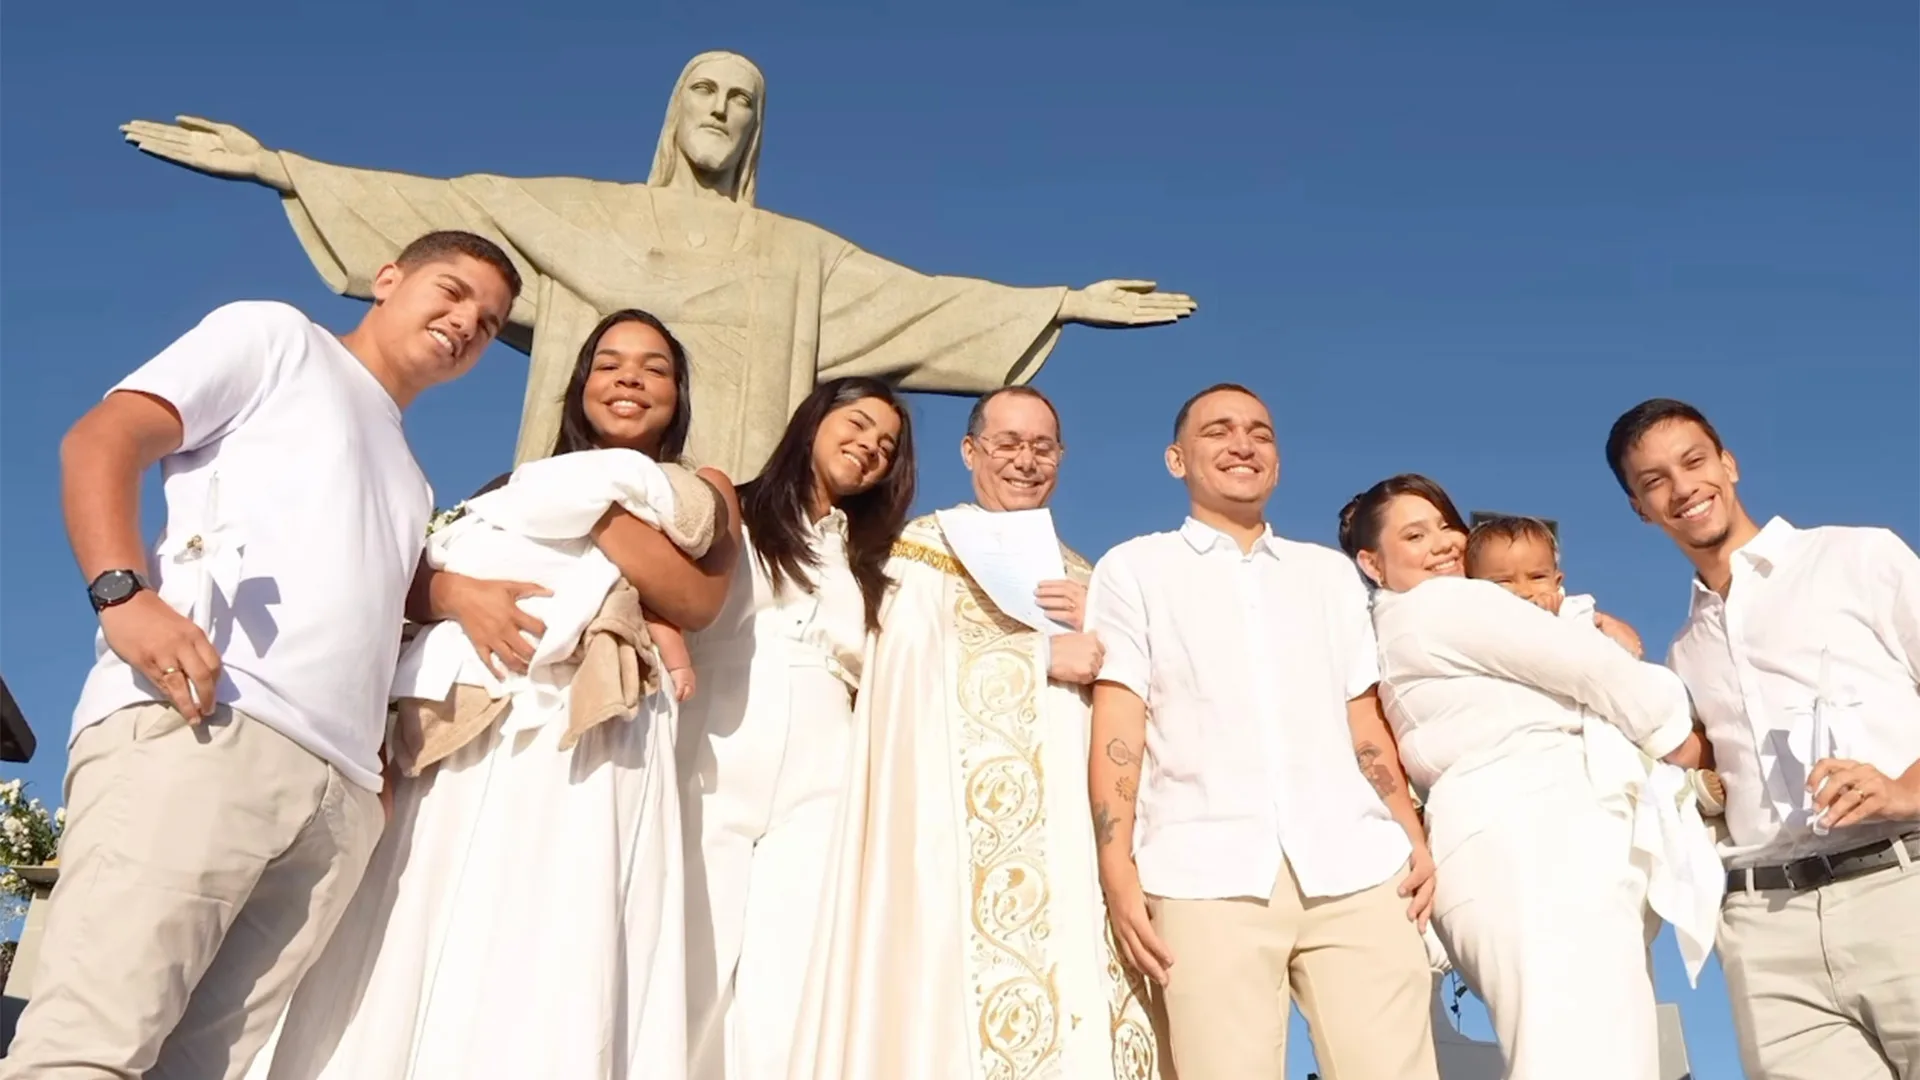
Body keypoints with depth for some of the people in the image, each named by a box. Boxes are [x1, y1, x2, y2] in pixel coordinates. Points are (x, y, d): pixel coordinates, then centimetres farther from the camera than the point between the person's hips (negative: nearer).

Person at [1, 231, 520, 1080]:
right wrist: (122, 592, -13)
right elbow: (100, 441, 5)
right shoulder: (277, 335, 17)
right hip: (194, 724, -6)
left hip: (341, 789, 6)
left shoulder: (410, 485, 36)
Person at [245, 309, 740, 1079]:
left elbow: (697, 600, -3)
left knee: (553, 973, -13)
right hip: (464, 730, 3)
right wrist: (459, 589, -7)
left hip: (590, 748, -3)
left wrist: (594, 505, -3)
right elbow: (411, 572, 14)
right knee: (412, 952, -7)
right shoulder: (520, 483, 28)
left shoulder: (700, 496, 20)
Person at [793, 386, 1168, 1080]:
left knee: (1083, 997, -7)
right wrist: (1043, 652, -7)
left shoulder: (1082, 578, 24)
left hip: (1070, 828, 4)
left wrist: (1093, 629, 0)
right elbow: (912, 670, -6)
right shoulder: (920, 550, 9)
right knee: (956, 996, -14)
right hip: (954, 824, -4)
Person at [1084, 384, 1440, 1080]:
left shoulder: (1329, 572, 24)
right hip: (1210, 872, -3)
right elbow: (1118, 725, 4)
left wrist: (1414, 838, 6)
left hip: (1356, 866, 3)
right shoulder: (1134, 569, 13)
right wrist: (1117, 869, -6)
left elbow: (1363, 720, 20)